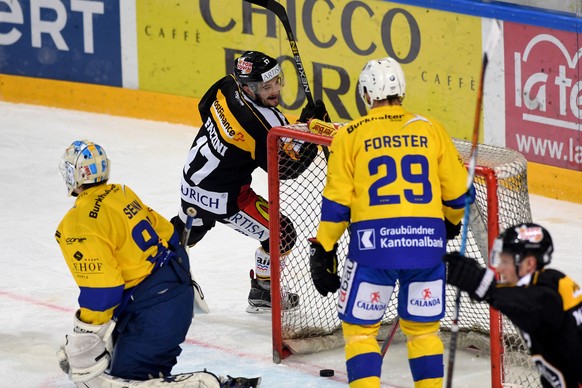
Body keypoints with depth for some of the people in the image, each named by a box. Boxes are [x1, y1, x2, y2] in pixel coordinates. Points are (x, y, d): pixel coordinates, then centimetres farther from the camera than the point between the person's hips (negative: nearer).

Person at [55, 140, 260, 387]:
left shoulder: (78, 226, -16)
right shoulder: (122, 194, 9)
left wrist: (82, 344, -13)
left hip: (153, 311, -9)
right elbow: (166, 233, 17)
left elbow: (100, 292, -21)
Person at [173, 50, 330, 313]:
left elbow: (205, 107, 13)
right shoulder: (262, 123, -32)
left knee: (188, 230, 36)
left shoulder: (227, 87, -10)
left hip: (192, 178, 8)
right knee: (281, 233, 3)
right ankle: (262, 294, 19)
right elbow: (285, 167, -21)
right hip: (223, 198, -8)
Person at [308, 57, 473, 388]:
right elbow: (458, 192, 12)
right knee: (423, 328, 17)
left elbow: (336, 203, 1)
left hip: (374, 243, -2)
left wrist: (323, 251, 9)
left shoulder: (350, 136, 3)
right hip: (427, 242, 2)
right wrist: (452, 223, 32)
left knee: (359, 327, 11)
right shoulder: (431, 130, 9)